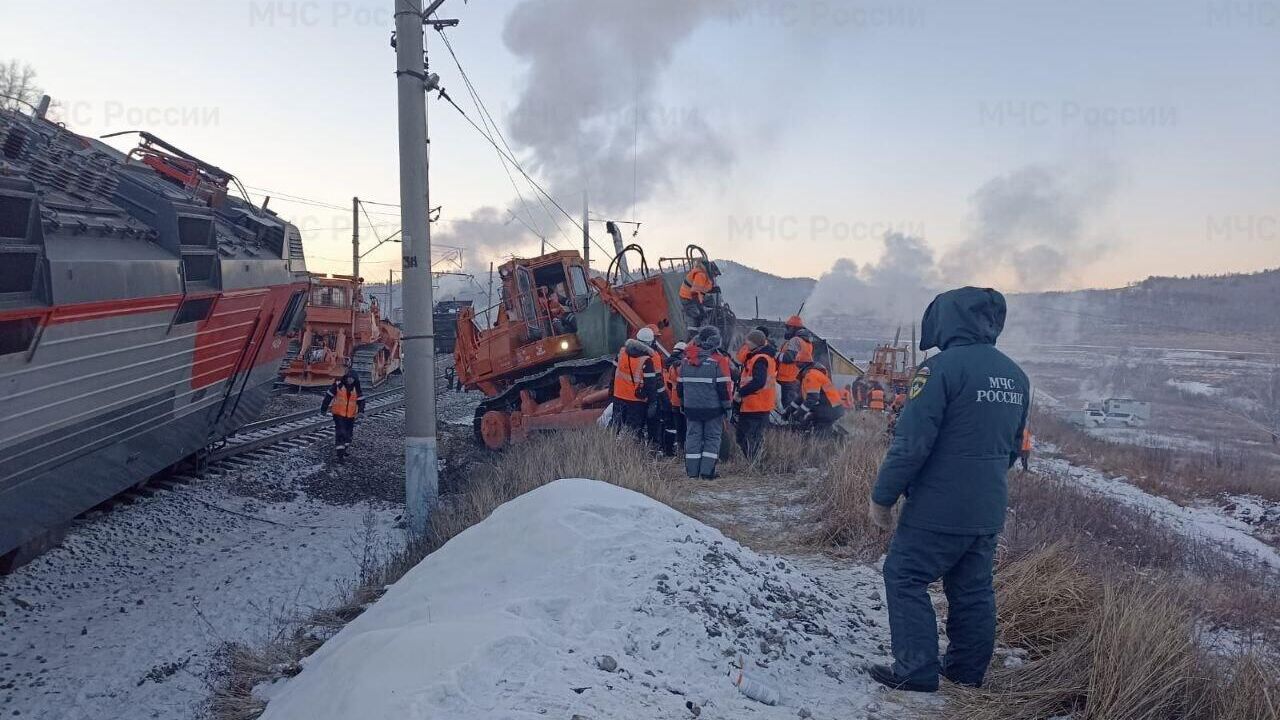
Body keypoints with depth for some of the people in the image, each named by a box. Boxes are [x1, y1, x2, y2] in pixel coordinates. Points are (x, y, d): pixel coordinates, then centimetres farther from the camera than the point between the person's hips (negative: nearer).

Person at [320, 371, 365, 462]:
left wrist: (360, 410, -16)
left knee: (349, 433, 13)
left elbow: (361, 399, 0)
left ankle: (343, 449, 34)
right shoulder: (338, 384, -11)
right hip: (338, 413, -4)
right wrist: (324, 409, -2)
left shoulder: (356, 387, -1)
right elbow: (329, 396, -5)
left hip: (351, 414, 4)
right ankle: (340, 455, -9)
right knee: (340, 433, -11)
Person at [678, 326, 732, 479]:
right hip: (713, 407, -4)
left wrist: (683, 403, 22)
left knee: (693, 437, 10)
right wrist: (727, 406, -2)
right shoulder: (718, 360, -11)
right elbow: (723, 386, -11)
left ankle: (692, 471, 9)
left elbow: (680, 385, 12)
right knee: (712, 438, 5)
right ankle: (707, 471, -1)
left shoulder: (686, 359, 5)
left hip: (691, 407, 4)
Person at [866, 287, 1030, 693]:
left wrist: (882, 497, -11)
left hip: (939, 507, -7)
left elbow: (911, 442, -20)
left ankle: (917, 671, 4)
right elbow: (1013, 446, 17)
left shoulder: (943, 367, -17)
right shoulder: (1015, 376, 8)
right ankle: (968, 671, 26)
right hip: (989, 510, 8)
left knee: (905, 577, 4)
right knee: (973, 588, 16)